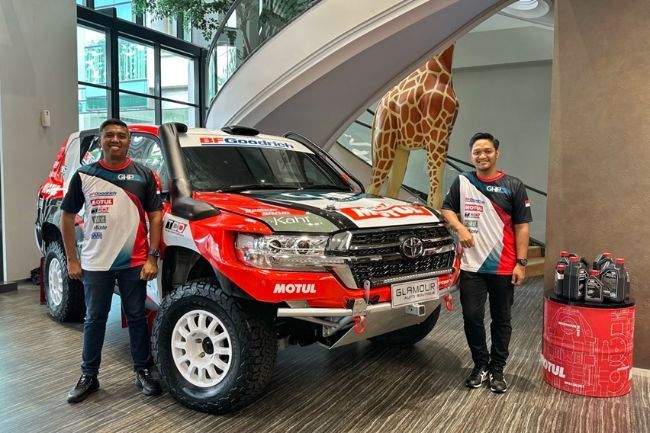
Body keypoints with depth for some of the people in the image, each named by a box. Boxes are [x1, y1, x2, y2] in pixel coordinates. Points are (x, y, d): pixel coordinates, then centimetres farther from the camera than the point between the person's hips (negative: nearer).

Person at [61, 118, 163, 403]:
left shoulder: (143, 175, 1)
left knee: (137, 317, 9)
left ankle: (143, 372, 23)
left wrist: (152, 257, -8)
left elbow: (155, 216, 0)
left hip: (134, 262, -1)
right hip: (95, 263, 1)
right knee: (94, 320, 11)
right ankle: (88, 376, 26)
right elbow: (67, 216, 7)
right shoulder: (84, 175, 3)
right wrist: (72, 259, 2)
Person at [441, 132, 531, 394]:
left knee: (501, 320, 10)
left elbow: (521, 226, -1)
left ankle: (497, 369, 26)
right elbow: (447, 209, 13)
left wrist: (521, 263, -7)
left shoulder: (513, 186, 0)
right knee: (472, 318, 3)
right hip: (471, 267, 1)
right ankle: (480, 365, 24)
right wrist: (459, 228, -8)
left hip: (504, 268, -1)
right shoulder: (462, 182, 4)